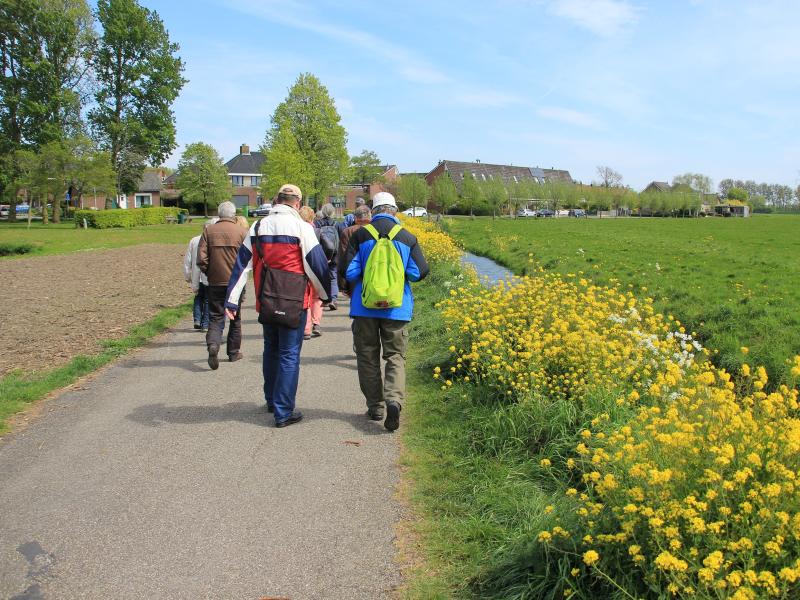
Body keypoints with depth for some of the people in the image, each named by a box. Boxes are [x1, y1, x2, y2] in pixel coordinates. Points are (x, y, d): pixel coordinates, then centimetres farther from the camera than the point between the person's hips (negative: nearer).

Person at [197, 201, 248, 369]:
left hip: (215, 282, 1)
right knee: (235, 318, 14)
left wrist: (209, 273, 11)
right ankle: (234, 352, 22)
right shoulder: (242, 231, -5)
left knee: (215, 317, 6)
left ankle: (213, 345, -19)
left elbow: (201, 258, -4)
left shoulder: (208, 231, -1)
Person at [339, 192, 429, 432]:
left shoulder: (360, 236, -6)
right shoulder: (407, 238, -2)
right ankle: (394, 399, -15)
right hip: (396, 308, 1)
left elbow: (347, 271, -7)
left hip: (365, 307, 0)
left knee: (368, 357, 12)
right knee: (395, 356, 7)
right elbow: (419, 272, -1)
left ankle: (375, 407, 17)